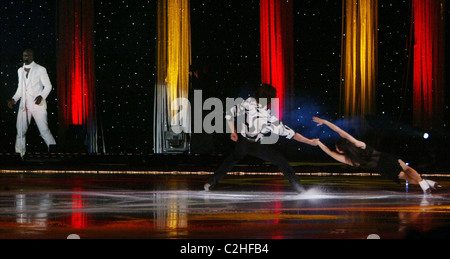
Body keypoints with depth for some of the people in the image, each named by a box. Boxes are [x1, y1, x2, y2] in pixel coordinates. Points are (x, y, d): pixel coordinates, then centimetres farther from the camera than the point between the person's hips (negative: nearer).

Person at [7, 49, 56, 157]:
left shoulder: (40, 69, 2)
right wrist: (14, 99, 6)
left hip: (37, 104, -5)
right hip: (24, 105, 5)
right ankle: (20, 154, 4)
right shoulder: (20, 70, 18)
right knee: (20, 132, -1)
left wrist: (41, 96, -17)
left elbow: (48, 86, 0)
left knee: (44, 130, -10)